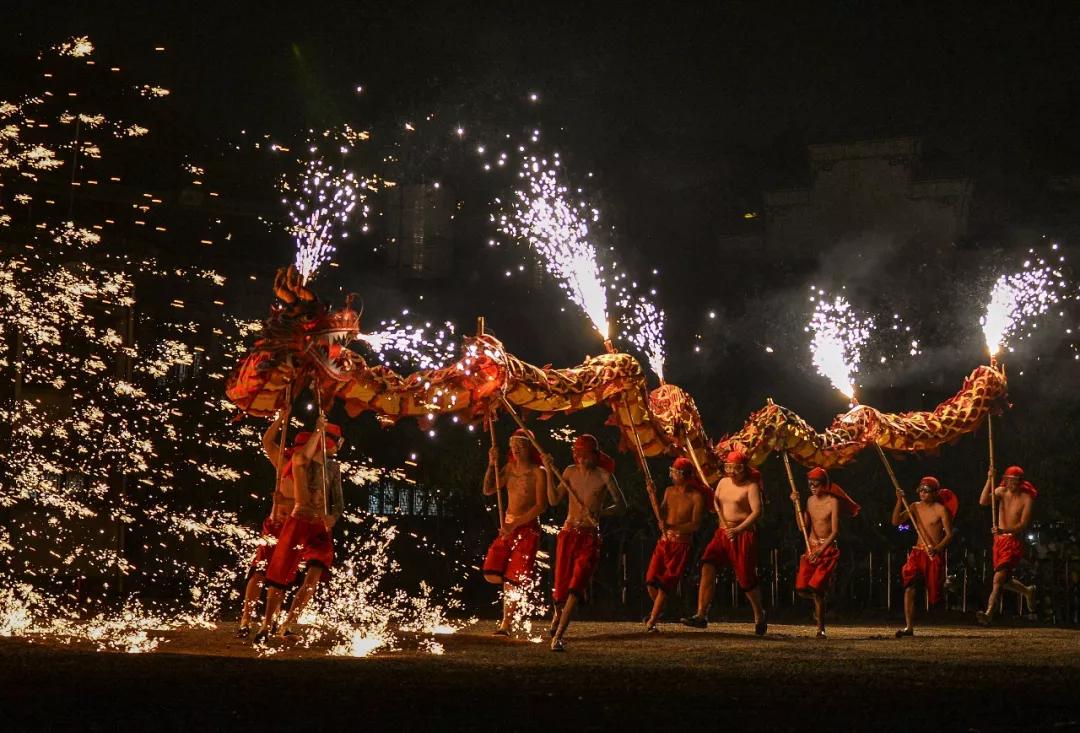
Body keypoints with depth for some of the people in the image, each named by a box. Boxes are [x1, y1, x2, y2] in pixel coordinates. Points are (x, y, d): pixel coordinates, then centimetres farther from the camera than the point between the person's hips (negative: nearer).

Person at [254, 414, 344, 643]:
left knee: (314, 575, -16)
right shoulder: (300, 459, -3)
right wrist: (319, 429, -24)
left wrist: (333, 517, -13)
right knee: (280, 575, -1)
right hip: (299, 523, -4)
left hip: (321, 529, 4)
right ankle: (266, 625, 13)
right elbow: (304, 457, -30)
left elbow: (339, 501, 8)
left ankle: (287, 625, -7)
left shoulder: (334, 468, 12)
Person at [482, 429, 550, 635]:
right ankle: (515, 585, 25)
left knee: (512, 580, -8)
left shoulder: (538, 472, -8)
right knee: (492, 574, -5)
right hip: (507, 527, 6)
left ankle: (506, 624, -1)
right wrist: (492, 464, -7)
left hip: (528, 528, -6)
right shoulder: (509, 468, 10)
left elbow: (541, 506, -14)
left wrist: (516, 523, -19)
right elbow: (488, 490, 6)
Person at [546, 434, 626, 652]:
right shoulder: (570, 472, 6)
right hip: (568, 533, 3)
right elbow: (554, 500, 4)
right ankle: (559, 613, 42)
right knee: (561, 585, 7)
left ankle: (558, 636, -16)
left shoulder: (604, 476, -5)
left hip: (590, 537, -3)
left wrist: (600, 512, -20)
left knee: (576, 587, -16)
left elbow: (621, 505, -3)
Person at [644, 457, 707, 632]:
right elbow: (661, 515, 8)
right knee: (651, 581, -3)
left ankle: (652, 620, 2)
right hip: (664, 541, 4)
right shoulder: (669, 491, 8)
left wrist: (673, 527, -23)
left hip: (681, 544, -4)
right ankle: (658, 610, 25)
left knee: (665, 584, -6)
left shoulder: (696, 496, -9)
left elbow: (695, 525, -14)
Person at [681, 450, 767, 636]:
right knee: (707, 567, -14)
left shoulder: (751, 486, -7)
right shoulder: (723, 482, 14)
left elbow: (757, 512, -18)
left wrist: (738, 529, -27)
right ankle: (701, 615, -17)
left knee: (746, 578, -2)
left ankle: (759, 615, 24)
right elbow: (714, 504, 25)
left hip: (744, 535, -6)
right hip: (723, 533, 6)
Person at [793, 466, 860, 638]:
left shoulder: (833, 502, -10)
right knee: (801, 587, -8)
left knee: (816, 588, -15)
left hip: (828, 548, -5)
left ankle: (821, 628, -3)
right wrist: (798, 505, -3)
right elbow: (803, 526, 4)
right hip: (811, 547, 5)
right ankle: (819, 606, 25)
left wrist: (820, 551, -24)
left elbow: (835, 531, -15)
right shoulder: (810, 501, 8)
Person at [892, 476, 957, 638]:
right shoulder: (915, 507, 9)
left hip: (935, 554, -4)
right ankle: (909, 627, -18)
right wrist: (899, 501, -8)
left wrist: (937, 548, -25)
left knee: (935, 593, 3)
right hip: (917, 552, 4)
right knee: (909, 587, -15)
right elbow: (896, 522, 2)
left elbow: (949, 534, -8)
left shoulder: (941, 510, -6)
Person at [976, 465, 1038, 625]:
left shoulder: (1027, 498, -9)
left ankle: (989, 614, -28)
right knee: (1005, 580, 17)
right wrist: (989, 480, -22)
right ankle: (1028, 591, 46)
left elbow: (1023, 525, -17)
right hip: (999, 540, 6)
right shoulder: (1002, 491, 4)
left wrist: (1004, 530, -32)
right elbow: (983, 502, -14)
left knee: (999, 578, -20)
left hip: (1014, 541, -6)